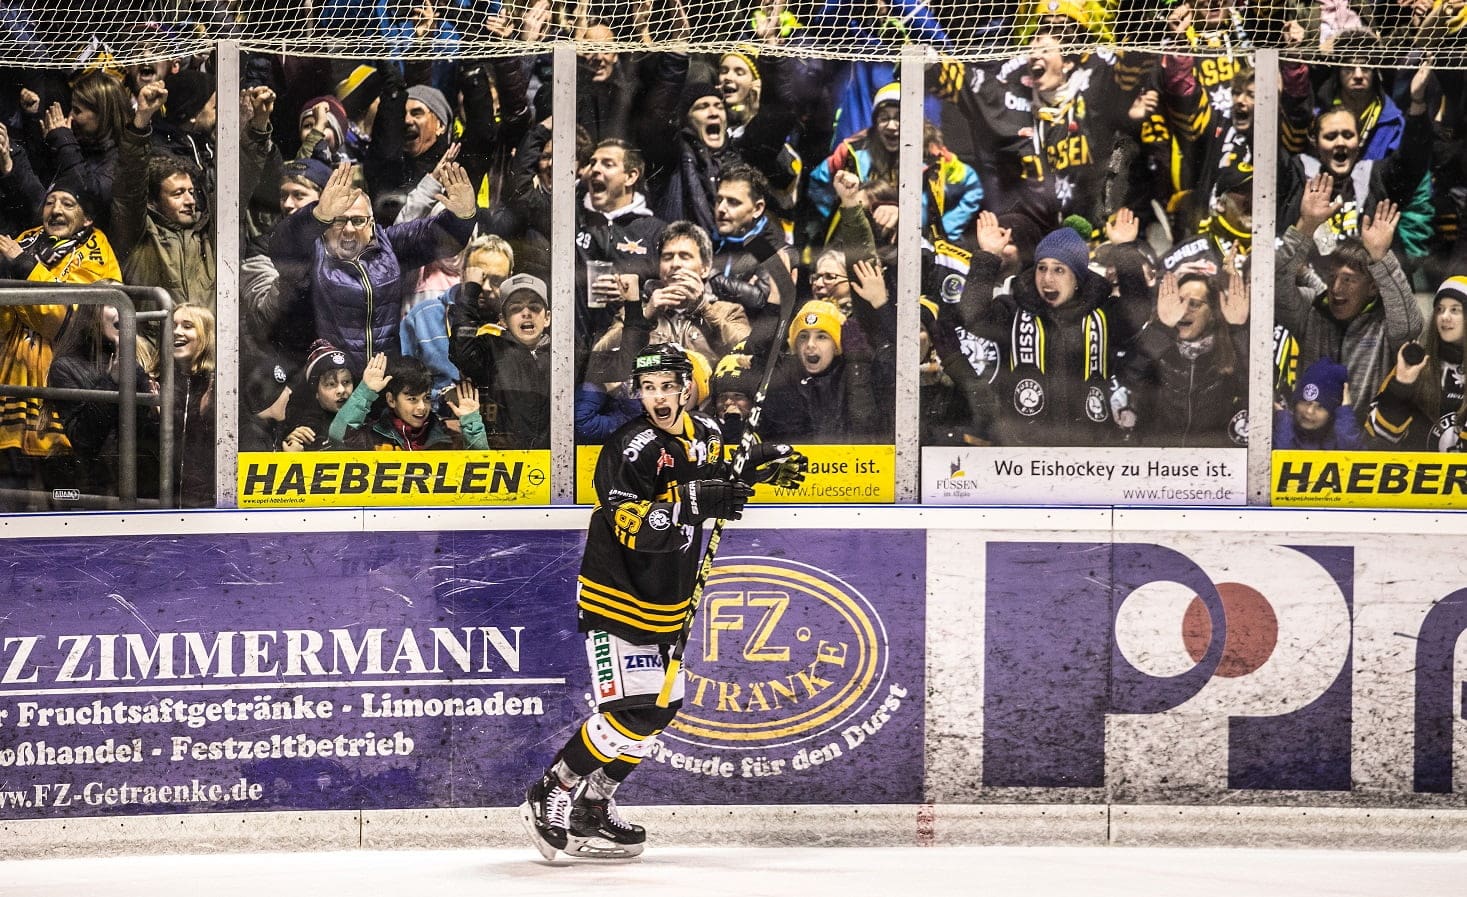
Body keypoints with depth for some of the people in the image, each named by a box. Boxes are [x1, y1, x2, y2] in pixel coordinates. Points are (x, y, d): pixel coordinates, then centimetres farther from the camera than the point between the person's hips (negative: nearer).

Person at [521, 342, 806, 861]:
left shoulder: (705, 434, 2)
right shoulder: (630, 448, -22)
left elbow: (714, 483, 23)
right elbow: (636, 529, -30)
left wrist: (757, 470, 5)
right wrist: (691, 502, -41)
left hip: (665, 600, 8)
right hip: (616, 596, -8)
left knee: (661, 708, 11)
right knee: (632, 711, -15)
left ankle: (592, 806, 21)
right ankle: (549, 798, -5)